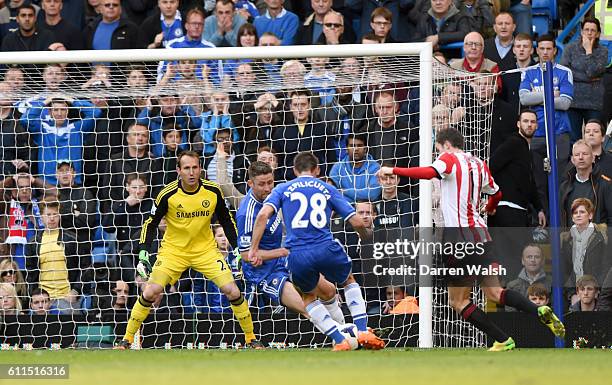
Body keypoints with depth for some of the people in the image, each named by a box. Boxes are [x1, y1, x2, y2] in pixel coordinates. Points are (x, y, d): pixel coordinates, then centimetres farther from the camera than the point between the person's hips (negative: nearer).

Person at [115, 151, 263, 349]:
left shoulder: (212, 191, -12)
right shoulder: (168, 195, -17)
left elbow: (226, 221, 4)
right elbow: (151, 223, -5)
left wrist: (237, 249, -1)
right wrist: (143, 253, -13)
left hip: (205, 249, 1)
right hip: (173, 249, -1)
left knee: (233, 291, -11)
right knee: (150, 293, -16)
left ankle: (251, 339, 7)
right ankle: (127, 339, 1)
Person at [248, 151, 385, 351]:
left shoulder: (283, 189, 14)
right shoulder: (327, 189, 15)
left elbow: (263, 215, -4)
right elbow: (356, 222, 11)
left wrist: (254, 249, -3)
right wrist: (366, 236, 33)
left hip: (297, 256, 0)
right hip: (327, 249, 0)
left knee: (308, 296, 27)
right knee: (349, 281, 31)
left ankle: (340, 341, 13)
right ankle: (363, 331, 18)